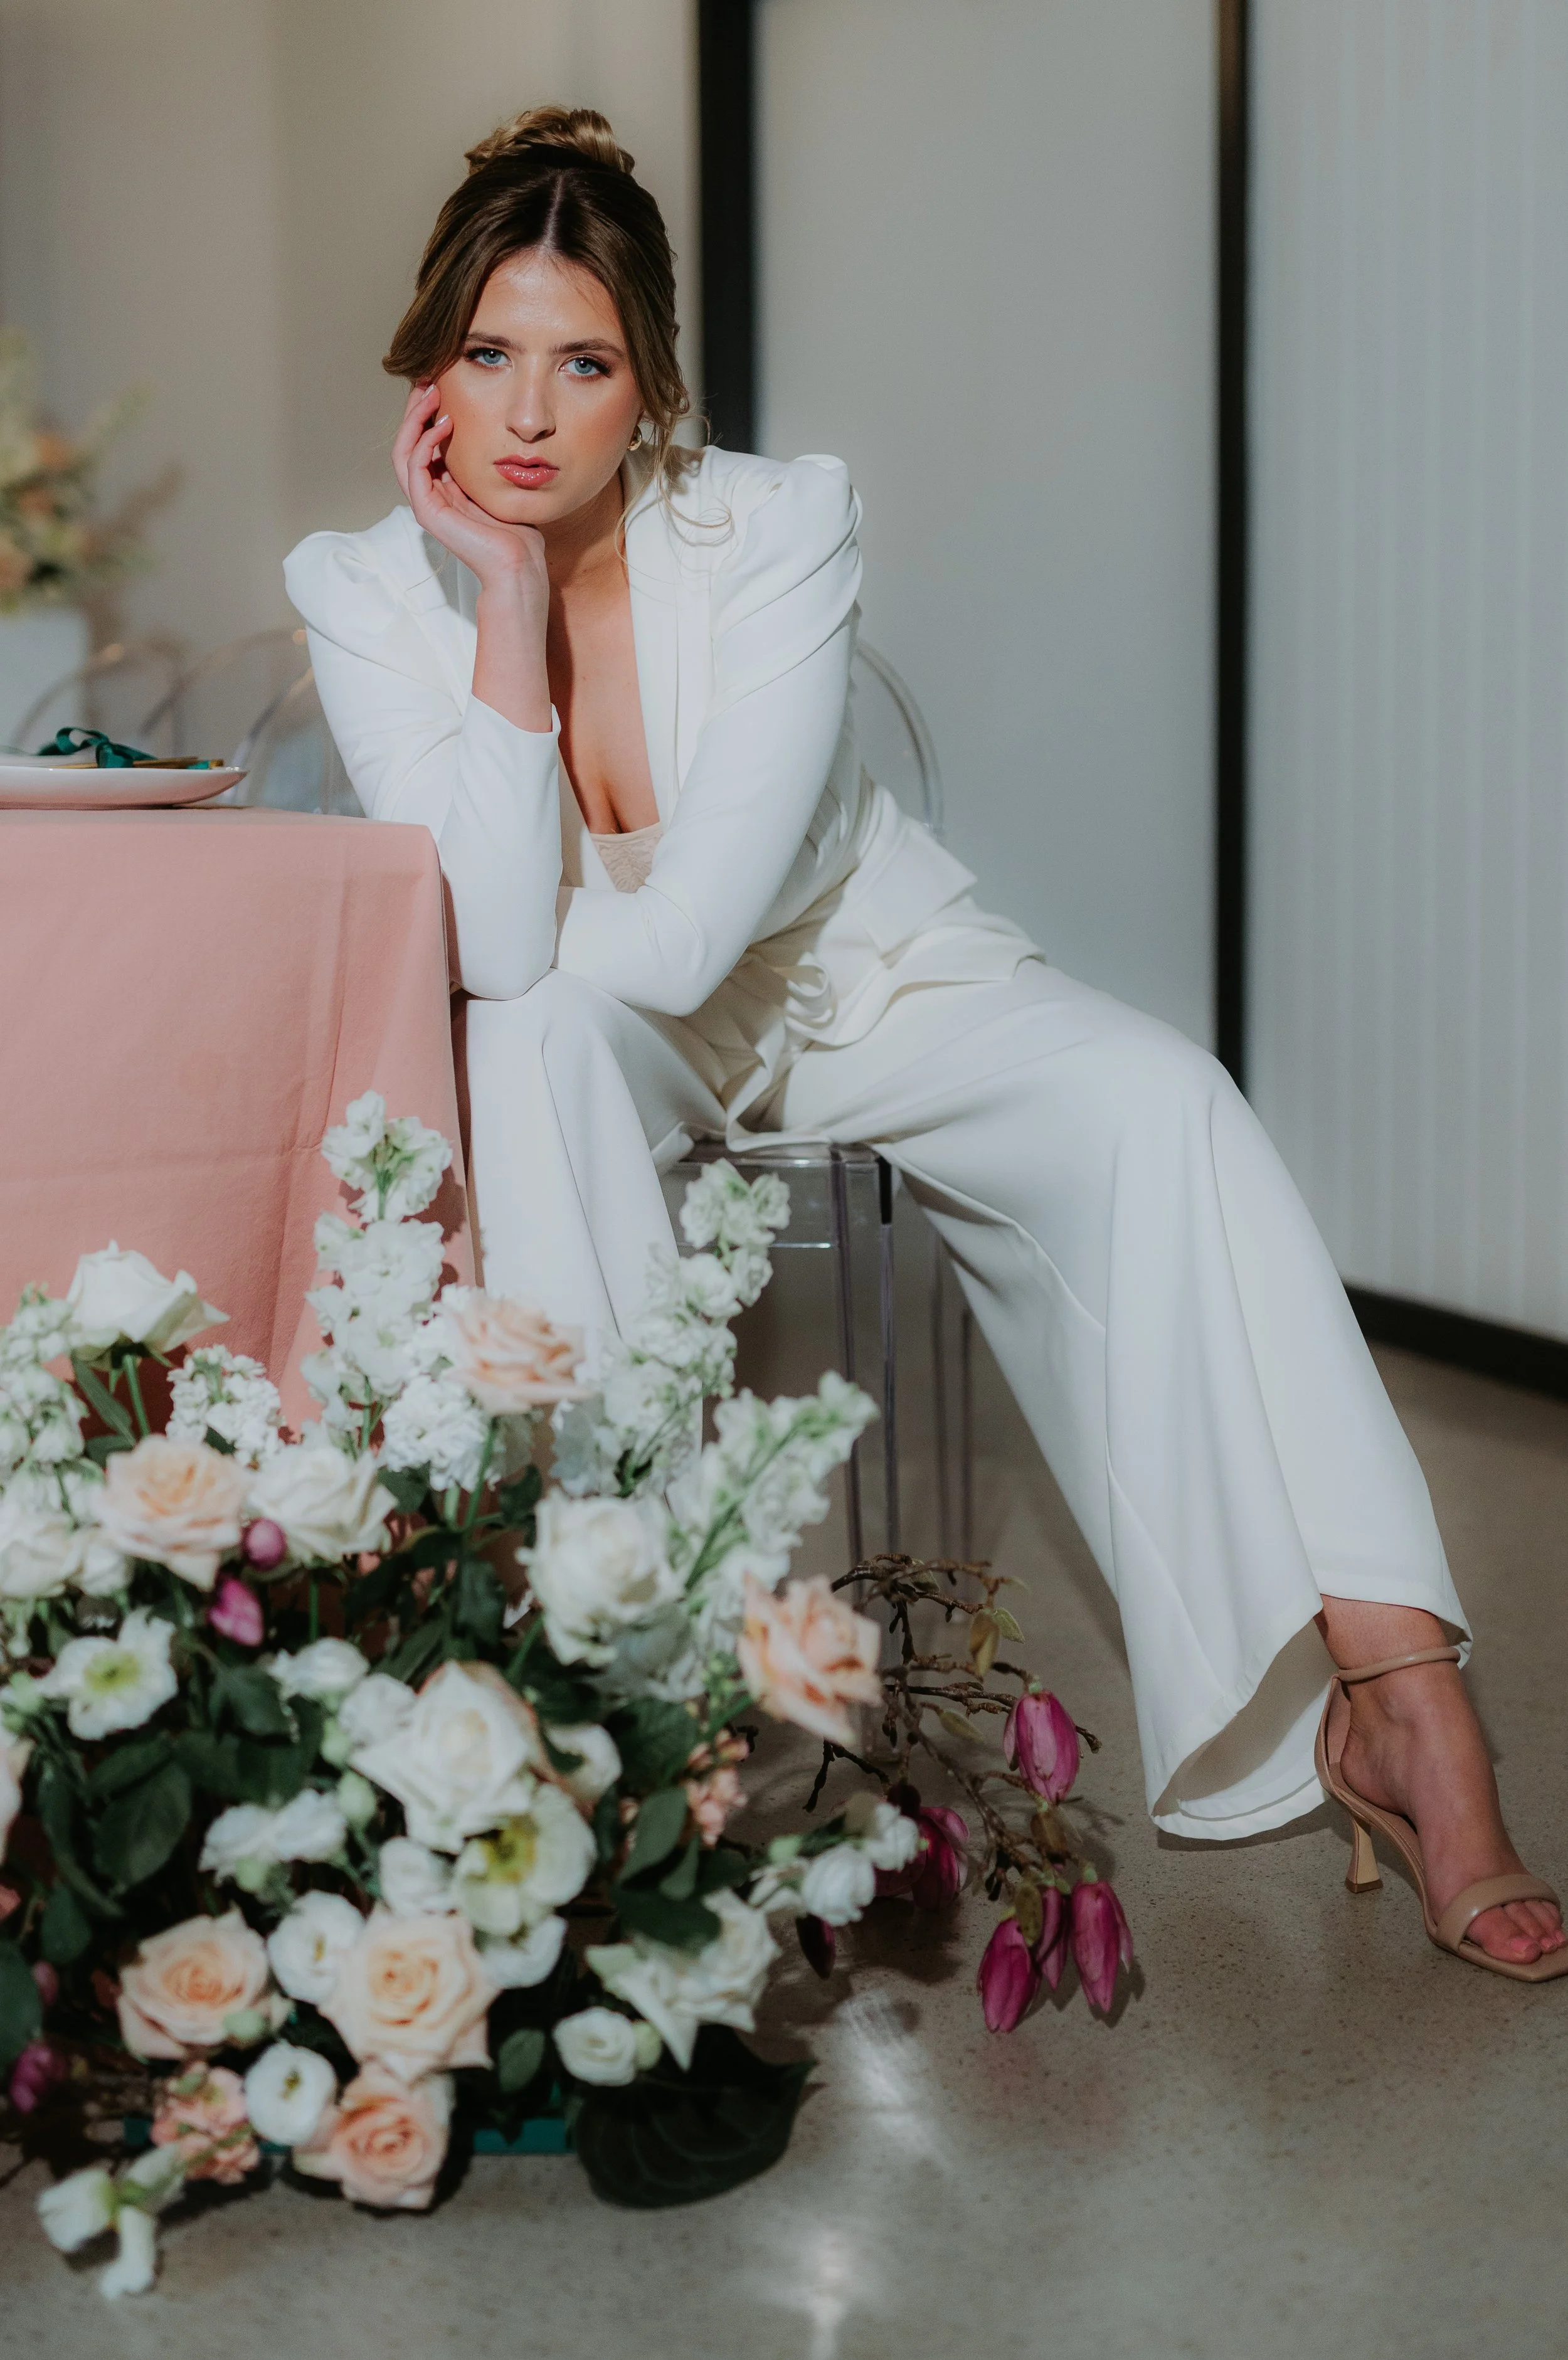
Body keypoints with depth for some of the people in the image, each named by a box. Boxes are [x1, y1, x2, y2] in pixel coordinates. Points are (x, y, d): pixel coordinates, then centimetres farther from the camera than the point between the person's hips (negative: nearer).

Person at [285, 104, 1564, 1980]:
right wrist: (509, 595, -28)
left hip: (856, 978, 0)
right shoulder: (367, 591, -14)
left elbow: (697, 923, -27)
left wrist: (505, 928, -13)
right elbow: (503, 950, -28)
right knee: (529, 1037, -35)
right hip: (588, 1054, 1)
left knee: (1154, 1102, -26)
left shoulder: (777, 526, -19)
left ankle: (1395, 1703, -30)